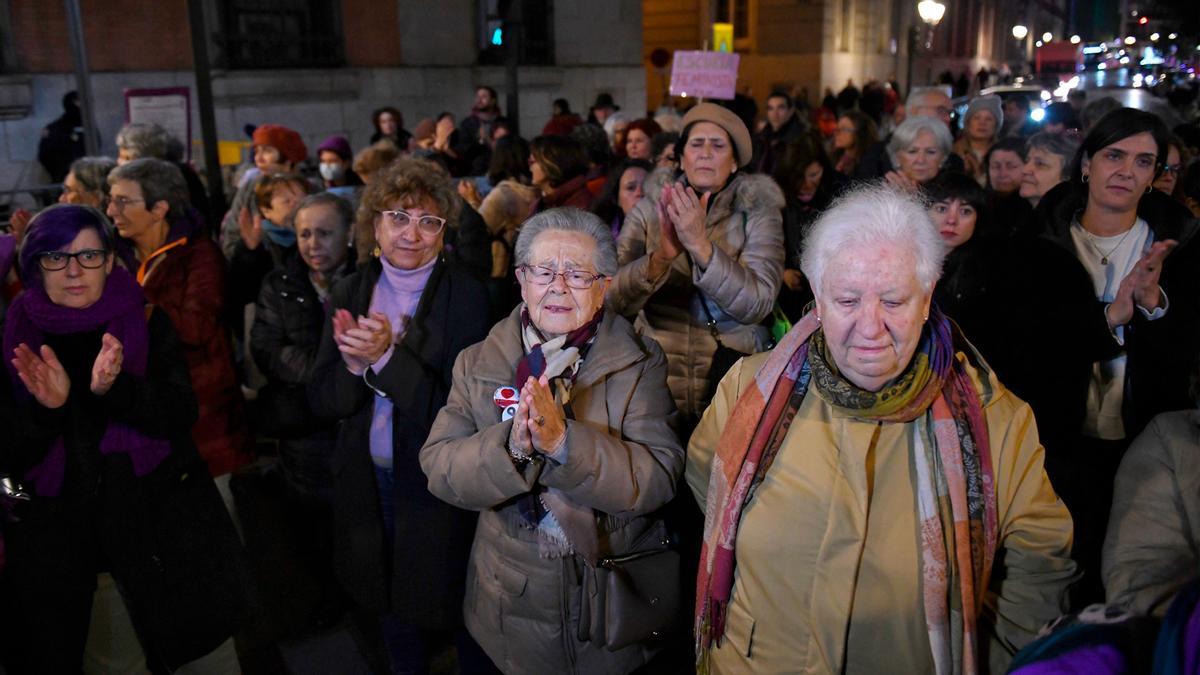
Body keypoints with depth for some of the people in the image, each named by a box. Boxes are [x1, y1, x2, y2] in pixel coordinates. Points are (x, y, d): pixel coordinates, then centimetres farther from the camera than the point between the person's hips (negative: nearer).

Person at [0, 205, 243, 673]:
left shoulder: (147, 323, -2)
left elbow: (182, 415, -13)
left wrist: (114, 389, -29)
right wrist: (45, 408, -23)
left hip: (162, 528, -1)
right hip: (58, 544, 1)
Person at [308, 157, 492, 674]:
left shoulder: (465, 296, -15)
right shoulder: (349, 294, -1)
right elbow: (323, 402, -2)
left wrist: (387, 357, -29)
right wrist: (355, 363, -23)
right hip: (367, 482, 4)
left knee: (449, 608, 13)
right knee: (392, 609, 23)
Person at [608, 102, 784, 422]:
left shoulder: (758, 212, 0)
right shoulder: (649, 209, 3)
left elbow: (758, 303, -14)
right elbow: (613, 300, -8)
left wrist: (701, 245, -26)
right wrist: (661, 255, -24)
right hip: (654, 386, 1)